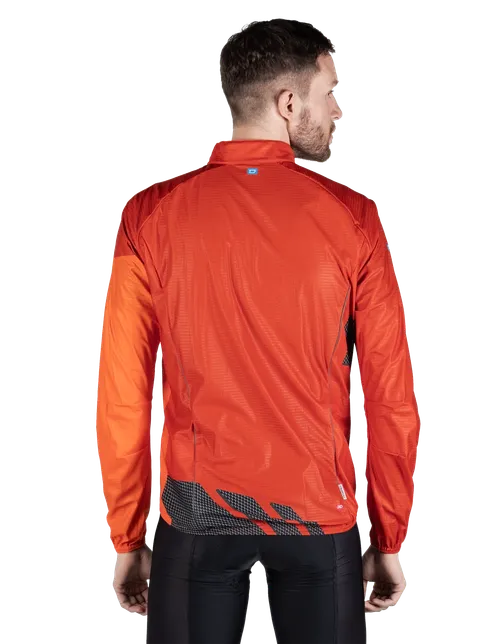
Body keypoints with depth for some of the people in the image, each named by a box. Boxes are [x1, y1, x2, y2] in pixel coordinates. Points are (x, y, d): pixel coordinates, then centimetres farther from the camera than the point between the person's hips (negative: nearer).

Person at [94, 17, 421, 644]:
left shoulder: (150, 216, -6)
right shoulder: (352, 218, -8)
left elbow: (120, 399, -5)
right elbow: (393, 398, -6)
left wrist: (126, 541, 6)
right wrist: (389, 542, 6)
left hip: (197, 510, 1)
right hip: (318, 513, 0)